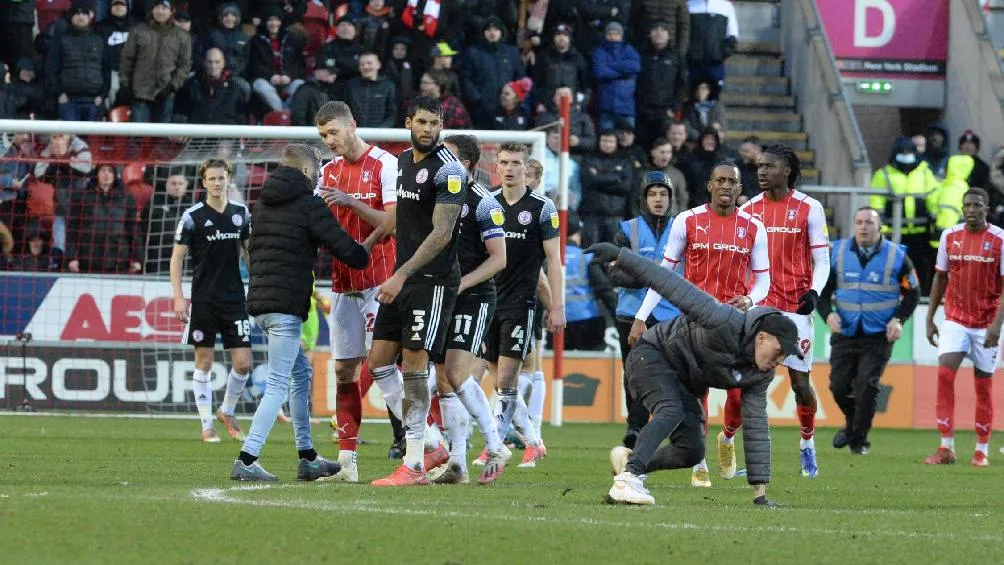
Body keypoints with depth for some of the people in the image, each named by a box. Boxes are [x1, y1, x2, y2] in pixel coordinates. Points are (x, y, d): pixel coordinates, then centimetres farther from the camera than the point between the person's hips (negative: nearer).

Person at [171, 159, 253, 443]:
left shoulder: (241, 213, 6)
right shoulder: (192, 216, -5)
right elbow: (177, 257, -2)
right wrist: (179, 297, -9)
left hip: (235, 298, 3)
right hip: (203, 300, -3)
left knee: (243, 363, -2)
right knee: (204, 362, 1)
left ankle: (227, 412, 22)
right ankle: (207, 425, 10)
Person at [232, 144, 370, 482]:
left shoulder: (263, 204, 17)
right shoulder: (309, 205, -7)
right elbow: (344, 248, -10)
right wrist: (366, 257, 9)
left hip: (259, 300, 8)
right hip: (286, 305, -8)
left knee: (301, 373, 19)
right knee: (278, 385, -8)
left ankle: (307, 458, 20)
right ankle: (246, 460, -16)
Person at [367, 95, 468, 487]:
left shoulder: (448, 169, -13)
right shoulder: (403, 161, 13)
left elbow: (441, 233, -18)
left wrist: (402, 276, -22)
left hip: (433, 280, -9)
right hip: (402, 279, 9)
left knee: (414, 365, -8)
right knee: (379, 362, 6)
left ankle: (414, 465, -3)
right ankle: (431, 447, 13)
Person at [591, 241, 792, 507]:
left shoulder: (762, 374, -9)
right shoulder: (726, 323, -31)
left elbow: (756, 426, -7)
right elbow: (673, 286, -30)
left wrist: (760, 490, -11)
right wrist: (620, 256, -33)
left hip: (685, 383, 8)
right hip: (653, 355, -8)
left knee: (692, 452, -2)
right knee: (671, 412, -34)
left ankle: (629, 460, 17)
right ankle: (629, 477, -44)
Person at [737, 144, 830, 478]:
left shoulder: (809, 209, 0)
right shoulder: (749, 210, 8)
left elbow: (822, 260, 0)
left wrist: (814, 291, -17)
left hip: (795, 306, -2)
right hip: (757, 306, 2)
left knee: (800, 380, 1)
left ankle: (807, 444, 22)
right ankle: (727, 441, 4)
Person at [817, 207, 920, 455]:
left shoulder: (896, 256, -2)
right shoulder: (838, 253, 2)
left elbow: (912, 293, 7)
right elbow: (822, 291, 7)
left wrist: (899, 319, -8)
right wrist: (828, 314, -11)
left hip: (878, 337, -2)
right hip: (844, 334, 2)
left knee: (866, 387, -10)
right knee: (839, 386, 1)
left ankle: (859, 439, 4)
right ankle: (851, 424, 30)